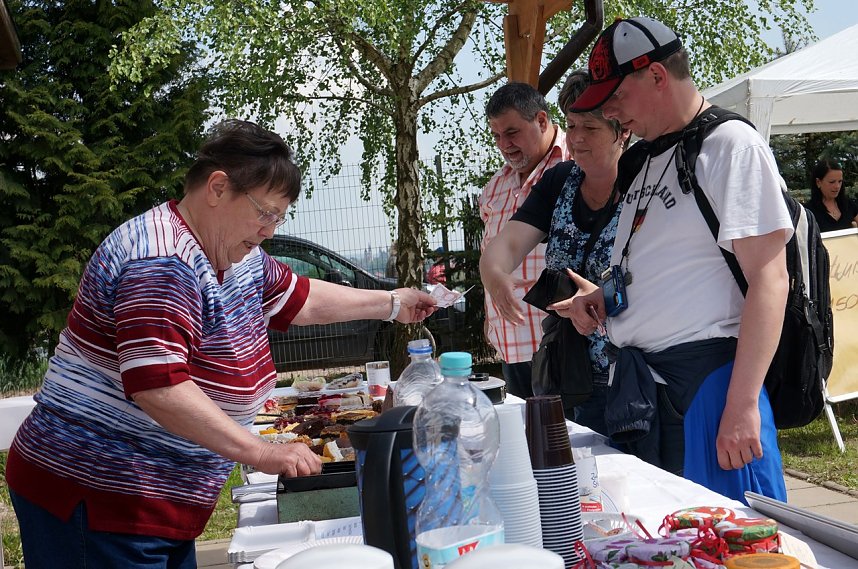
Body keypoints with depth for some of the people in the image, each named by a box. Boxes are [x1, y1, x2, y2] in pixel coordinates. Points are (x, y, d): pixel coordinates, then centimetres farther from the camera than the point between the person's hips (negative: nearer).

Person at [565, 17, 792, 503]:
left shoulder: (731, 144, -9)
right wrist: (602, 293, 9)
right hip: (640, 382, 8)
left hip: (707, 374, -8)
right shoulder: (649, 157, 17)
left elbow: (768, 277, -16)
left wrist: (742, 403, -22)